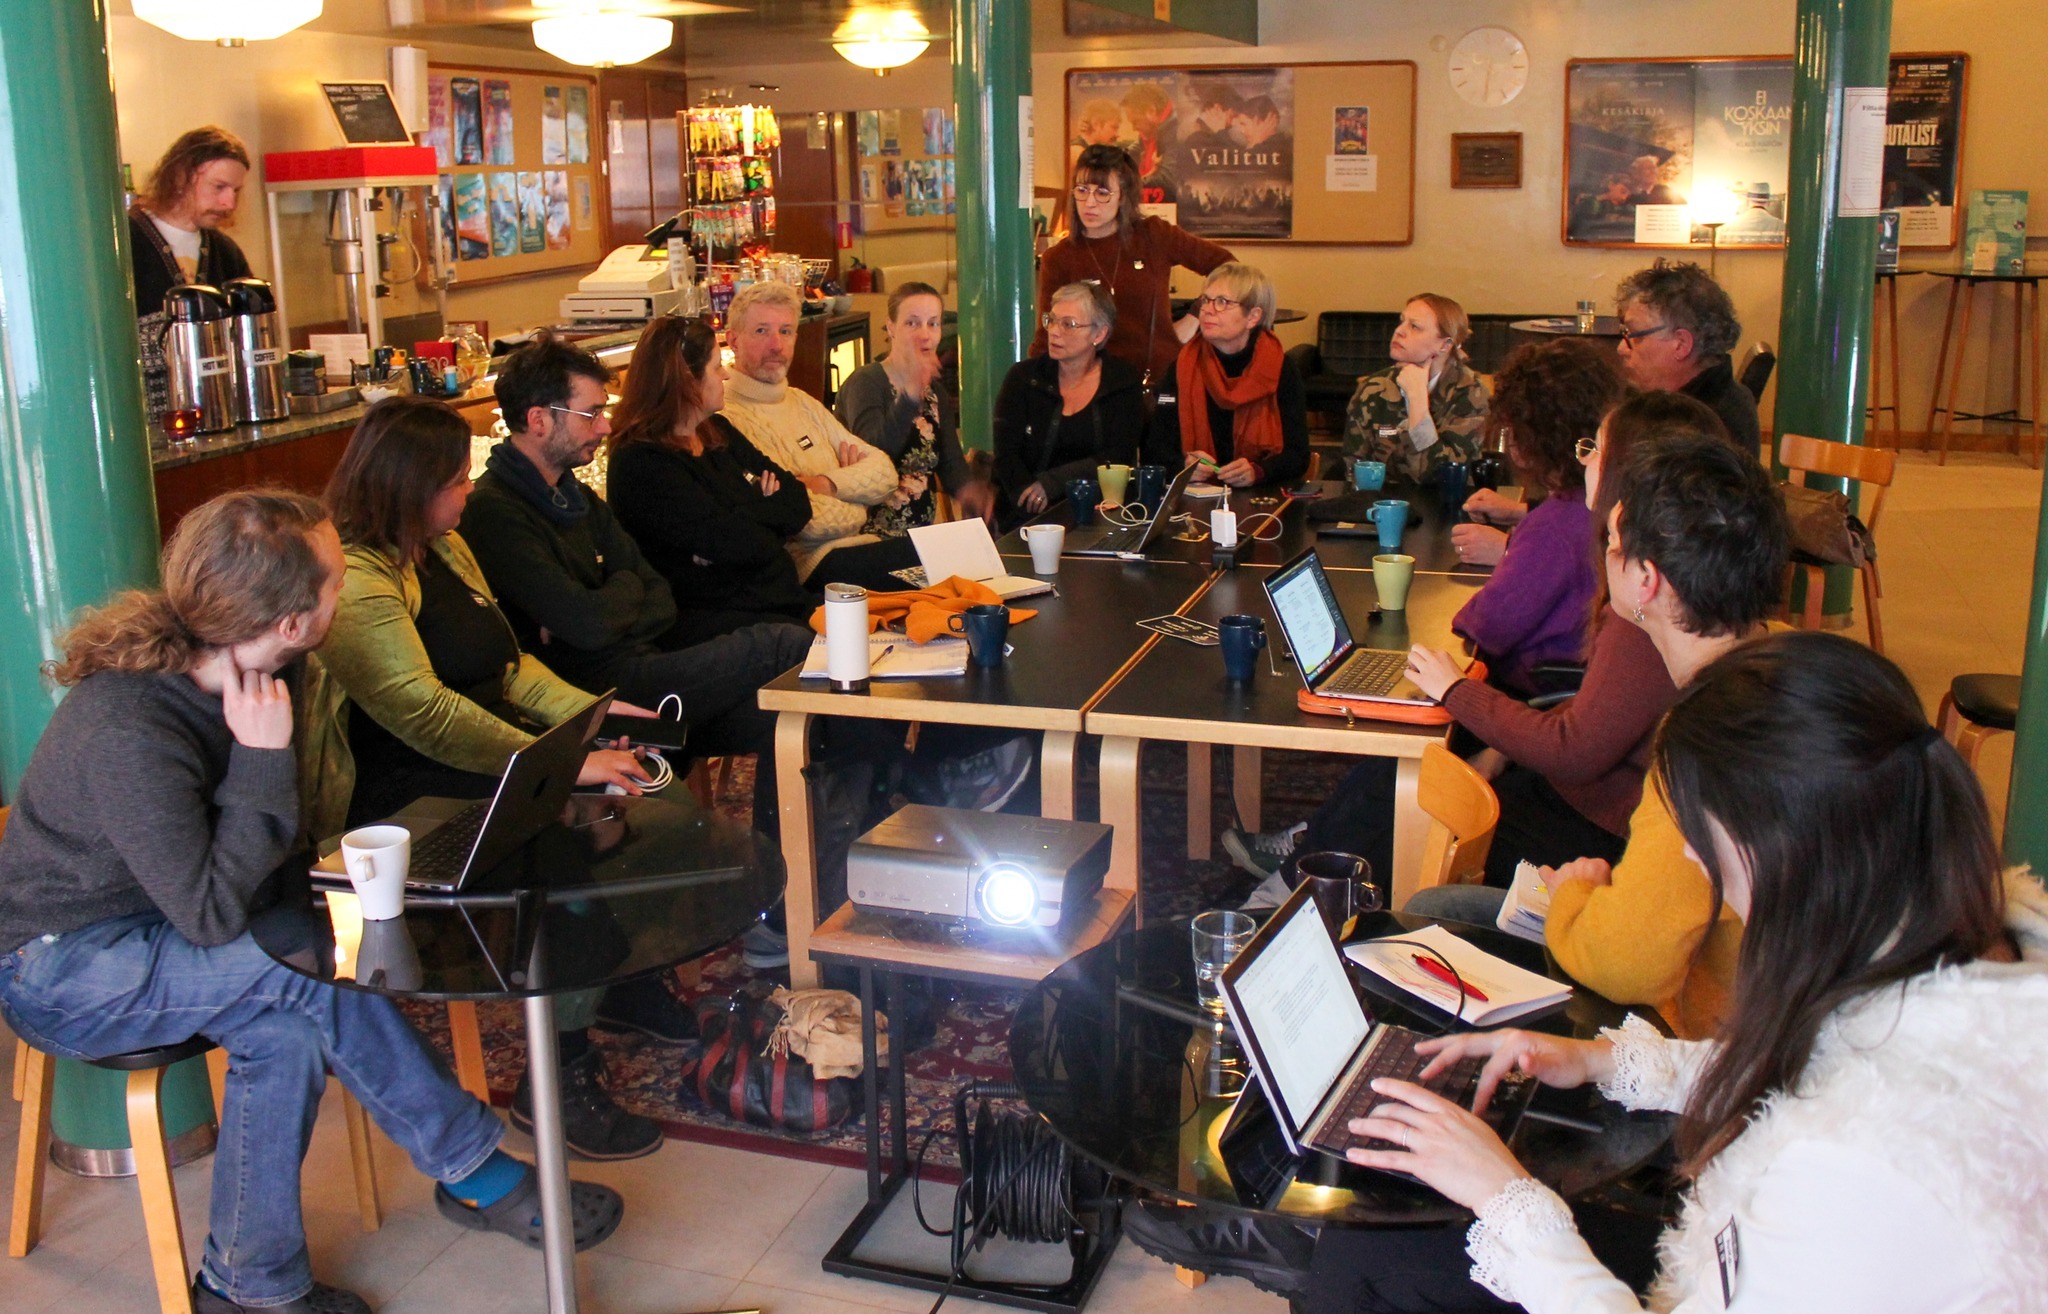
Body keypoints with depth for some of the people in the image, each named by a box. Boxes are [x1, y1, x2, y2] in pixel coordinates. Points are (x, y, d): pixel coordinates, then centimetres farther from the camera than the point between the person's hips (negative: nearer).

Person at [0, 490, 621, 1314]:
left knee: (289, 1030, -23)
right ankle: (477, 1174, -16)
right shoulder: (128, 734, -34)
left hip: (153, 925, 8)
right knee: (313, 975, -29)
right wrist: (263, 761, -33)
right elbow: (210, 914, -31)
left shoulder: (274, 673, -8)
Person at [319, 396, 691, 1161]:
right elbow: (425, 713, -27)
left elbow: (506, 661, 21)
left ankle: (630, 987, 11)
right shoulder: (355, 581, -18)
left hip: (495, 759, 9)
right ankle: (555, 1081, -16)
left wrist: (589, 711, 5)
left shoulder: (444, 548, 14)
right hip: (411, 797, -9)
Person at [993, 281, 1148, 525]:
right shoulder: (1023, 377, 5)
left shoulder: (1124, 381, 5)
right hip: (1030, 515, 0)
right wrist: (1031, 500, -20)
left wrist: (1052, 482, -15)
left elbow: (1118, 457, -3)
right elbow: (1006, 456, -2)